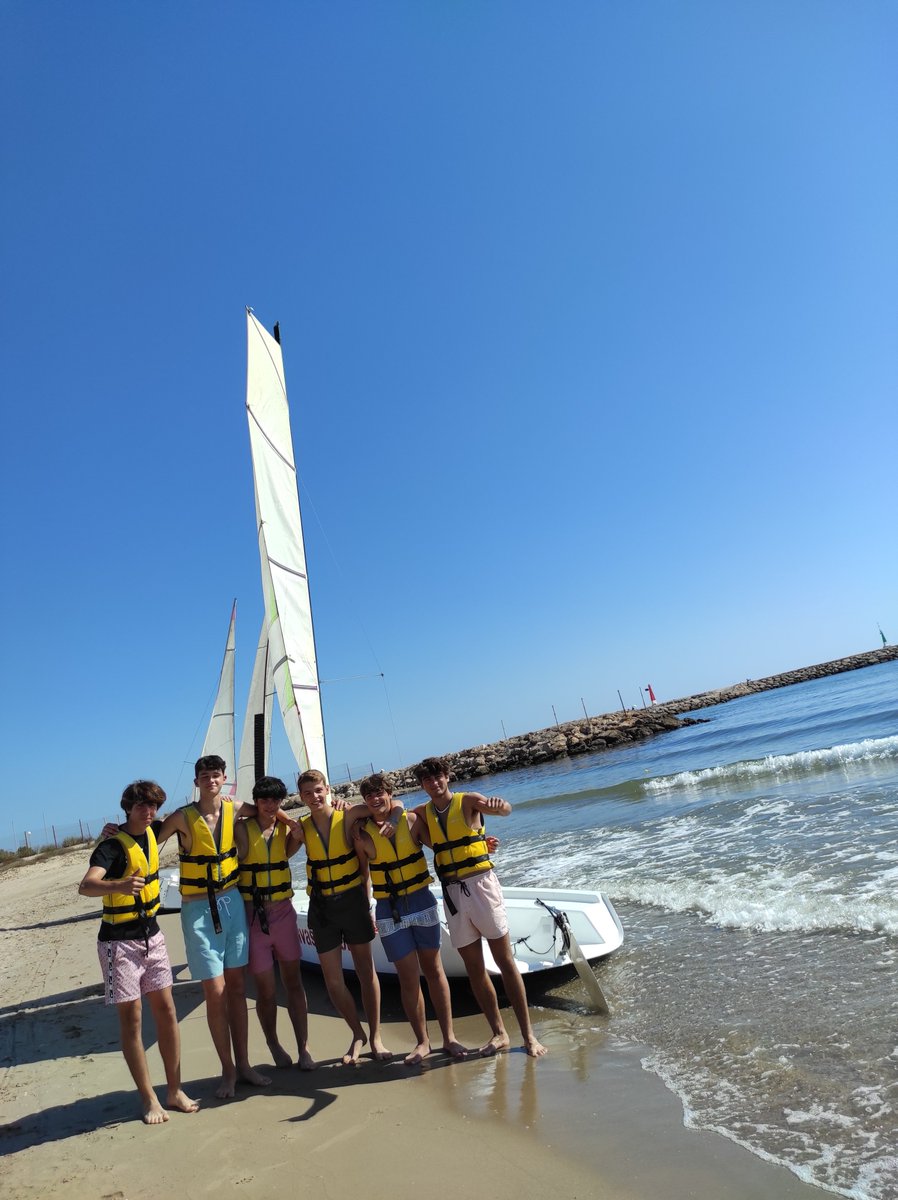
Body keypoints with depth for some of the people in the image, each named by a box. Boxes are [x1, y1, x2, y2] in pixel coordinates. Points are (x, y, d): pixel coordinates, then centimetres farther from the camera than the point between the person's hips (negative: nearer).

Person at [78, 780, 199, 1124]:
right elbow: (86, 885, -37)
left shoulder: (150, 833, 1)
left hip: (151, 936, 6)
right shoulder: (113, 844, -19)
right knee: (131, 1018, 1)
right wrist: (118, 885, -56)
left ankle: (174, 1091, 17)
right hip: (119, 942, -6)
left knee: (165, 1010, 7)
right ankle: (149, 1099, 13)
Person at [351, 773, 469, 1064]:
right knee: (408, 978, 3)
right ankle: (422, 1042, 20)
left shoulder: (411, 820, -5)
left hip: (421, 901, 0)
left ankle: (449, 1037, 21)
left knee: (433, 970, 10)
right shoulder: (362, 833, -4)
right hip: (388, 909, 0)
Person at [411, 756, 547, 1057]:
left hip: (480, 883, -4)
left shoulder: (467, 801, -5)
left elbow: (505, 810, -21)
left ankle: (528, 1034, 8)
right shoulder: (423, 813, 9)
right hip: (451, 892, 4)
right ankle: (499, 1034, 20)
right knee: (474, 968, 9)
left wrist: (498, 804, -46)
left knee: (505, 960, 0)